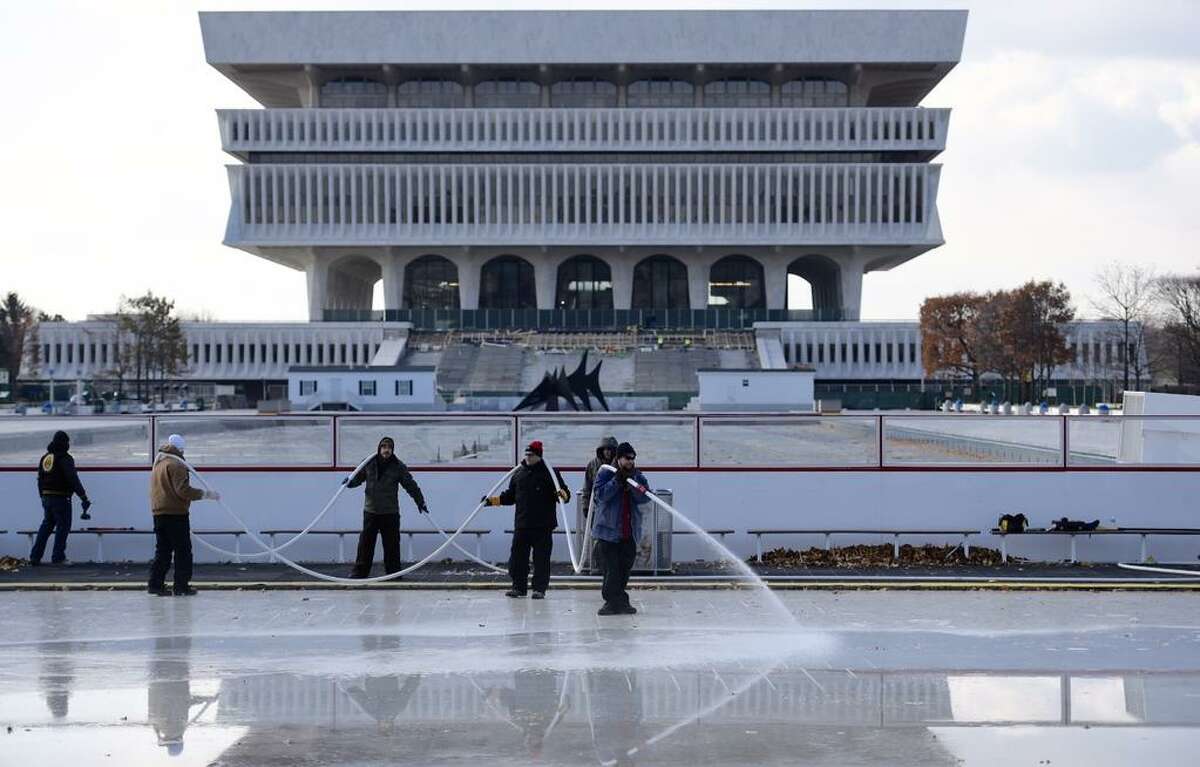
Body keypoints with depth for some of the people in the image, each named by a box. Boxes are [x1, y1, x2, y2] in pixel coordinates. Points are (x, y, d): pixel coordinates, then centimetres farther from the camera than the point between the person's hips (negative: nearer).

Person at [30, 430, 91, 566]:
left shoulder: (45, 458, 13)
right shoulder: (64, 458, -12)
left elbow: (40, 480, 19)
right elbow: (73, 479, -21)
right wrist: (83, 497, -22)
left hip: (46, 497, 8)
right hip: (61, 498, -8)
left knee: (46, 525, 16)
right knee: (63, 526, 0)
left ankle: (35, 556, 12)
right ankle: (58, 557, -2)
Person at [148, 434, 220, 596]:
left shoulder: (158, 464, 16)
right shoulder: (175, 464, -14)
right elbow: (183, 490, -21)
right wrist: (206, 494, -16)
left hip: (159, 513, 9)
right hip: (176, 513, -8)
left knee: (163, 551, 13)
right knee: (183, 551, -1)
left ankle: (155, 584, 10)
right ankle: (181, 586, -2)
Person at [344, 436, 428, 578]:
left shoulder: (398, 466, -1)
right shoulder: (369, 464, 1)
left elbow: (410, 485, 3)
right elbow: (358, 477, 12)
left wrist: (420, 501, 3)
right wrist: (350, 481, -10)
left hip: (391, 513, -1)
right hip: (371, 511, 1)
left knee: (392, 543, 4)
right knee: (366, 542, 2)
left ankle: (393, 571, 13)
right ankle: (360, 571, 8)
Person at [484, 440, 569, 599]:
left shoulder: (550, 472, -1)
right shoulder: (519, 473, 13)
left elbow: (566, 494, -5)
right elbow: (510, 496, 21)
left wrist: (562, 494, -27)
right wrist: (492, 500, 13)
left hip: (543, 526, -4)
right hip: (521, 525, 4)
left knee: (541, 558, -1)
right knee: (517, 557, 5)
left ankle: (540, 589, 6)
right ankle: (518, 587, 15)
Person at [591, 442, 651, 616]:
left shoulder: (639, 477, 9)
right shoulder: (605, 474, 0)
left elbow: (644, 498, -6)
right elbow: (601, 495, -13)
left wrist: (632, 481, -18)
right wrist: (617, 481, -20)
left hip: (630, 533, 4)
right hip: (608, 531, -4)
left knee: (625, 569, 7)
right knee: (610, 570, -7)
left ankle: (614, 602, 16)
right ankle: (615, 601, -2)